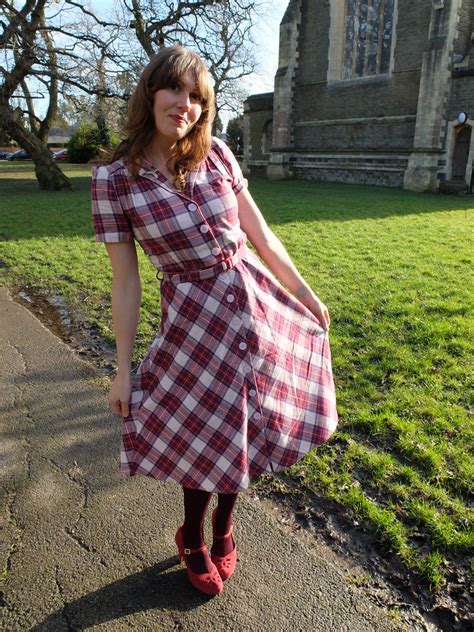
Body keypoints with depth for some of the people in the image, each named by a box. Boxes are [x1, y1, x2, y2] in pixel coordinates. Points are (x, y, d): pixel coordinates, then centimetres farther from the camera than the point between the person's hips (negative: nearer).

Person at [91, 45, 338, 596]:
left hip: (258, 301, 3)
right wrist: (123, 370, -5)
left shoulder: (217, 156, -2)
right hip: (195, 320, -3)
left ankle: (223, 530, 44)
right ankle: (193, 540, 42)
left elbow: (263, 238, 5)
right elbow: (125, 283, -7)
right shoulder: (113, 178, -9)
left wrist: (309, 299, 10)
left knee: (241, 431, 14)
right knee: (208, 438, 9)